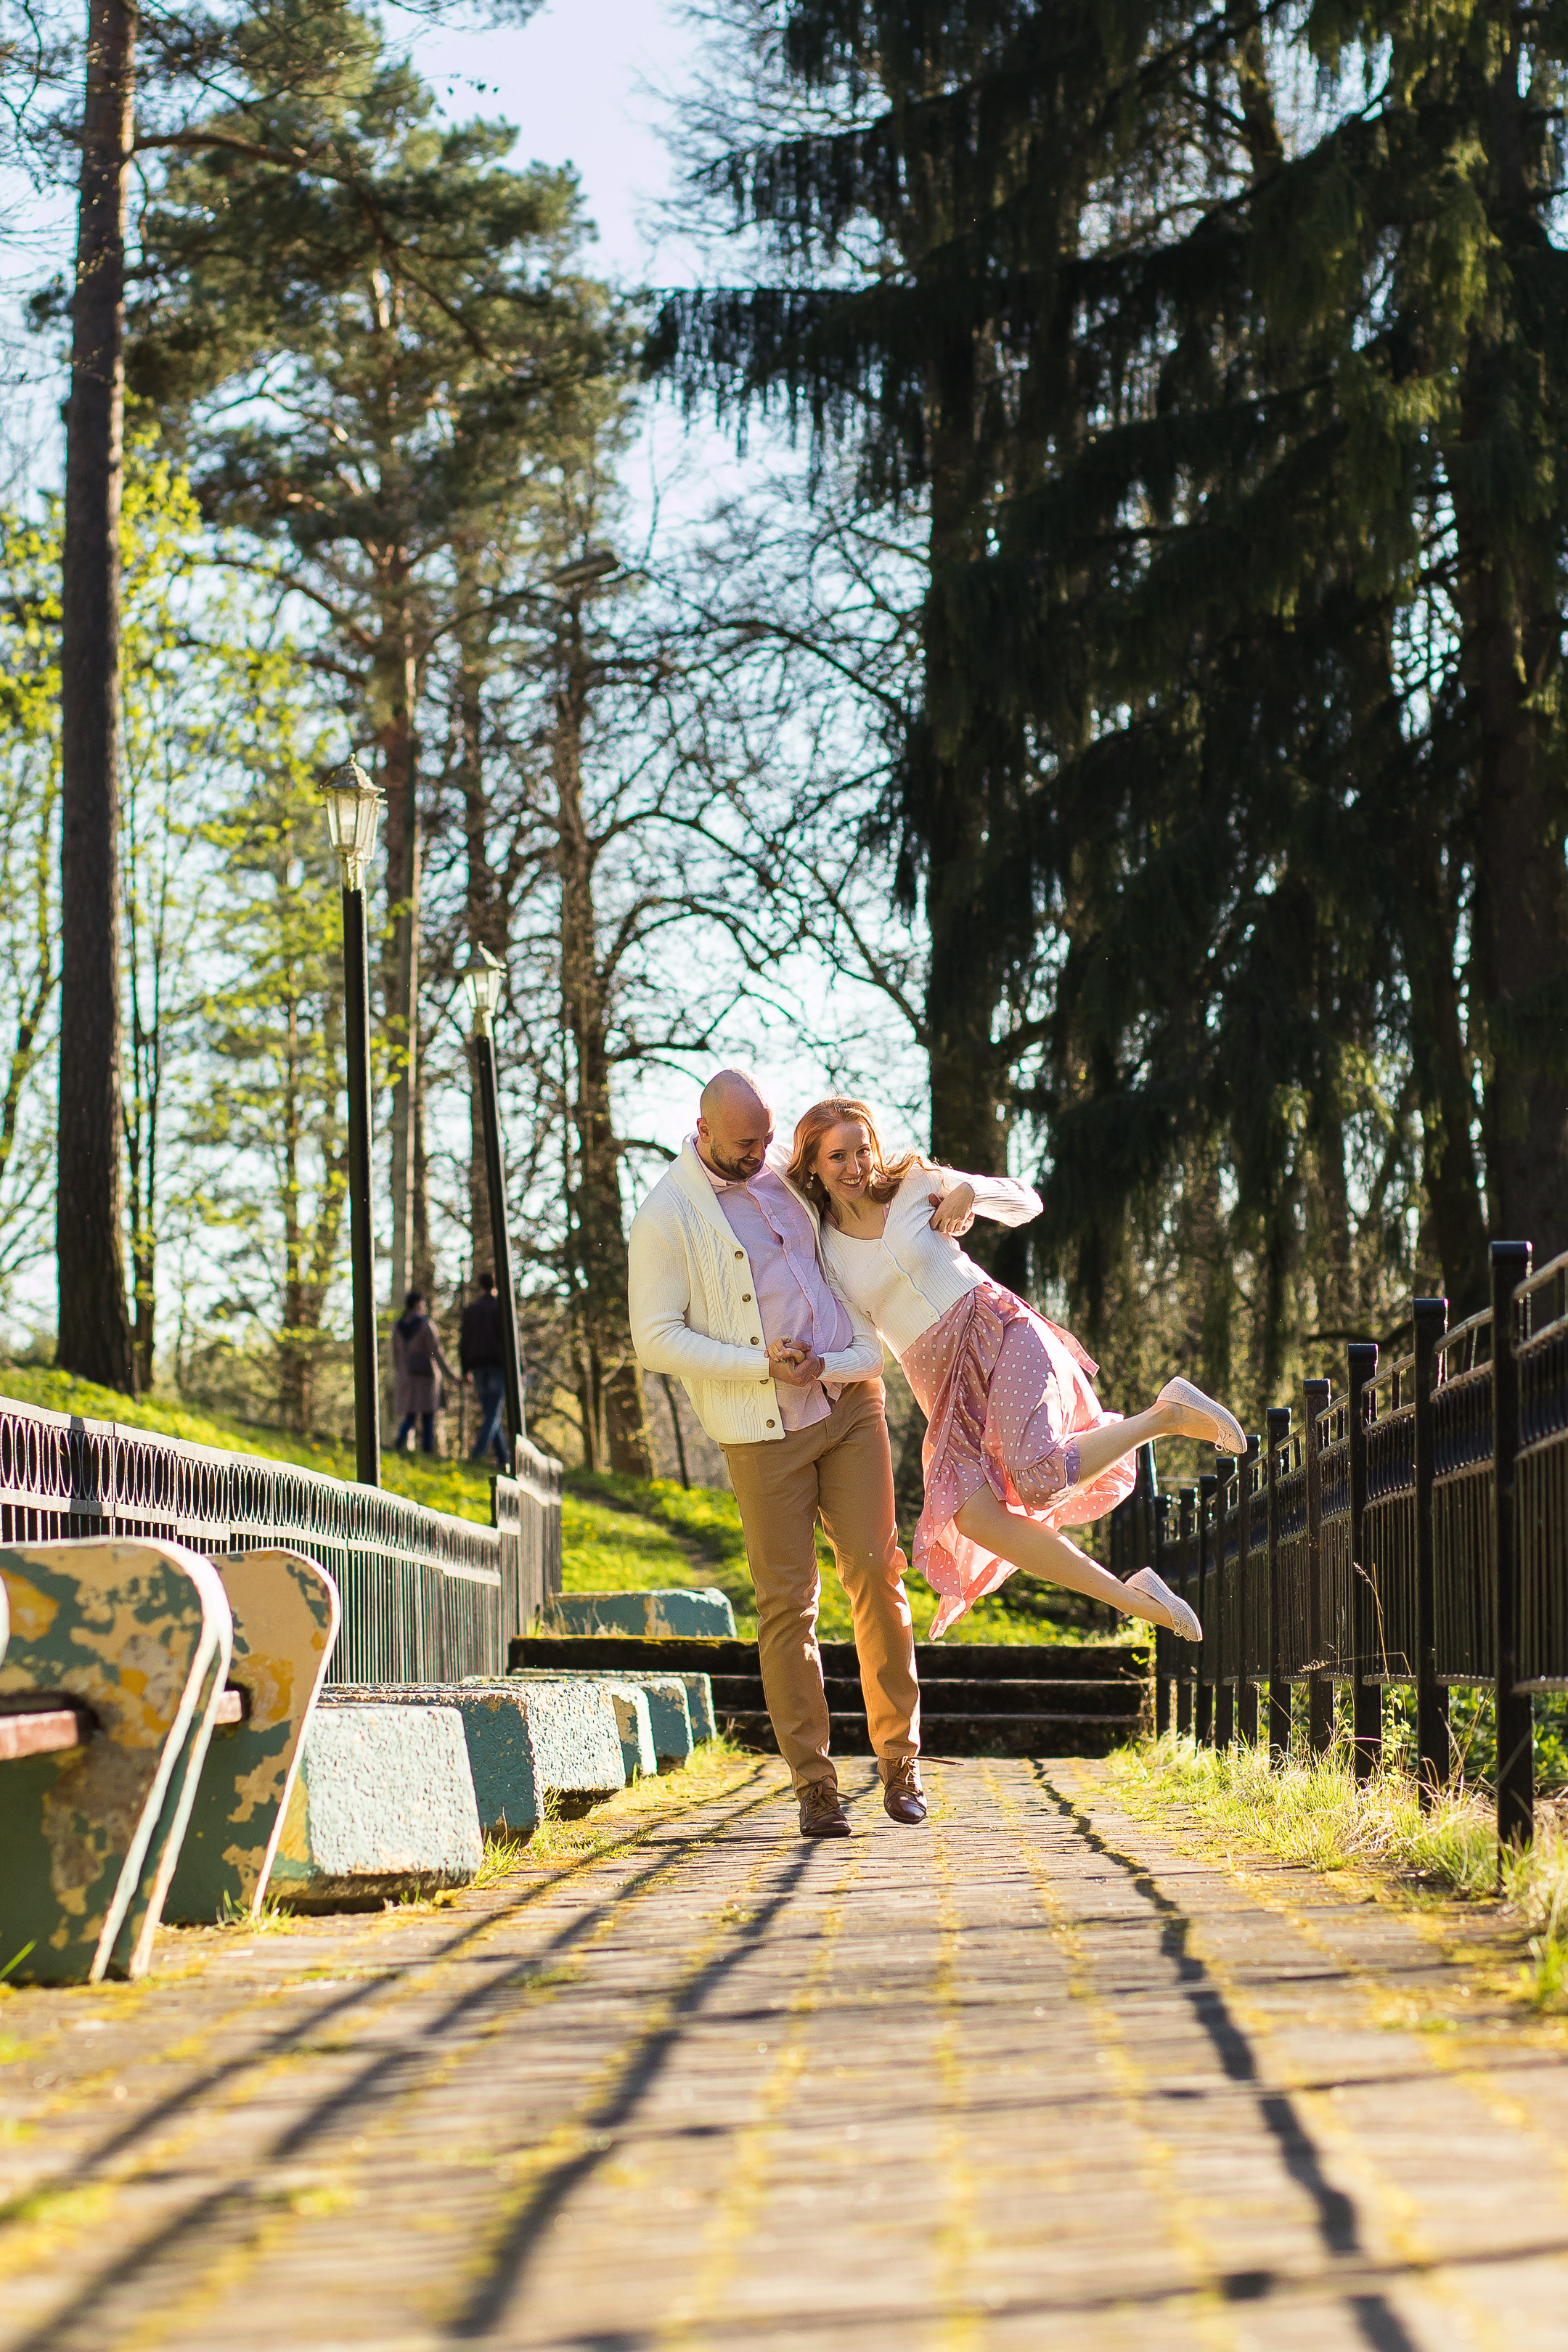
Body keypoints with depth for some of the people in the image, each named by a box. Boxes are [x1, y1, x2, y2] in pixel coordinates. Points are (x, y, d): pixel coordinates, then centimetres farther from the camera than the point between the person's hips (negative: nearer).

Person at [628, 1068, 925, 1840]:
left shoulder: (780, 1168, 9)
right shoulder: (666, 1217, -9)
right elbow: (656, 1340, -11)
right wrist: (761, 1366, -17)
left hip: (850, 1401, 4)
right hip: (763, 1428, -4)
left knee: (874, 1571, -3)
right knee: (787, 1601, -3)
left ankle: (899, 1755, 7)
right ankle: (814, 1784, 3)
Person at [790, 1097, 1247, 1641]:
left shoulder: (916, 1184, 1)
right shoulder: (819, 1245, 5)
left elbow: (1027, 1204, 10)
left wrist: (971, 1192, -9)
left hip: (997, 1332, -3)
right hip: (945, 1386, 4)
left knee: (1040, 1479, -28)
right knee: (973, 1521, -19)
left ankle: (1167, 1415, -4)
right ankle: (1130, 1598, -7)